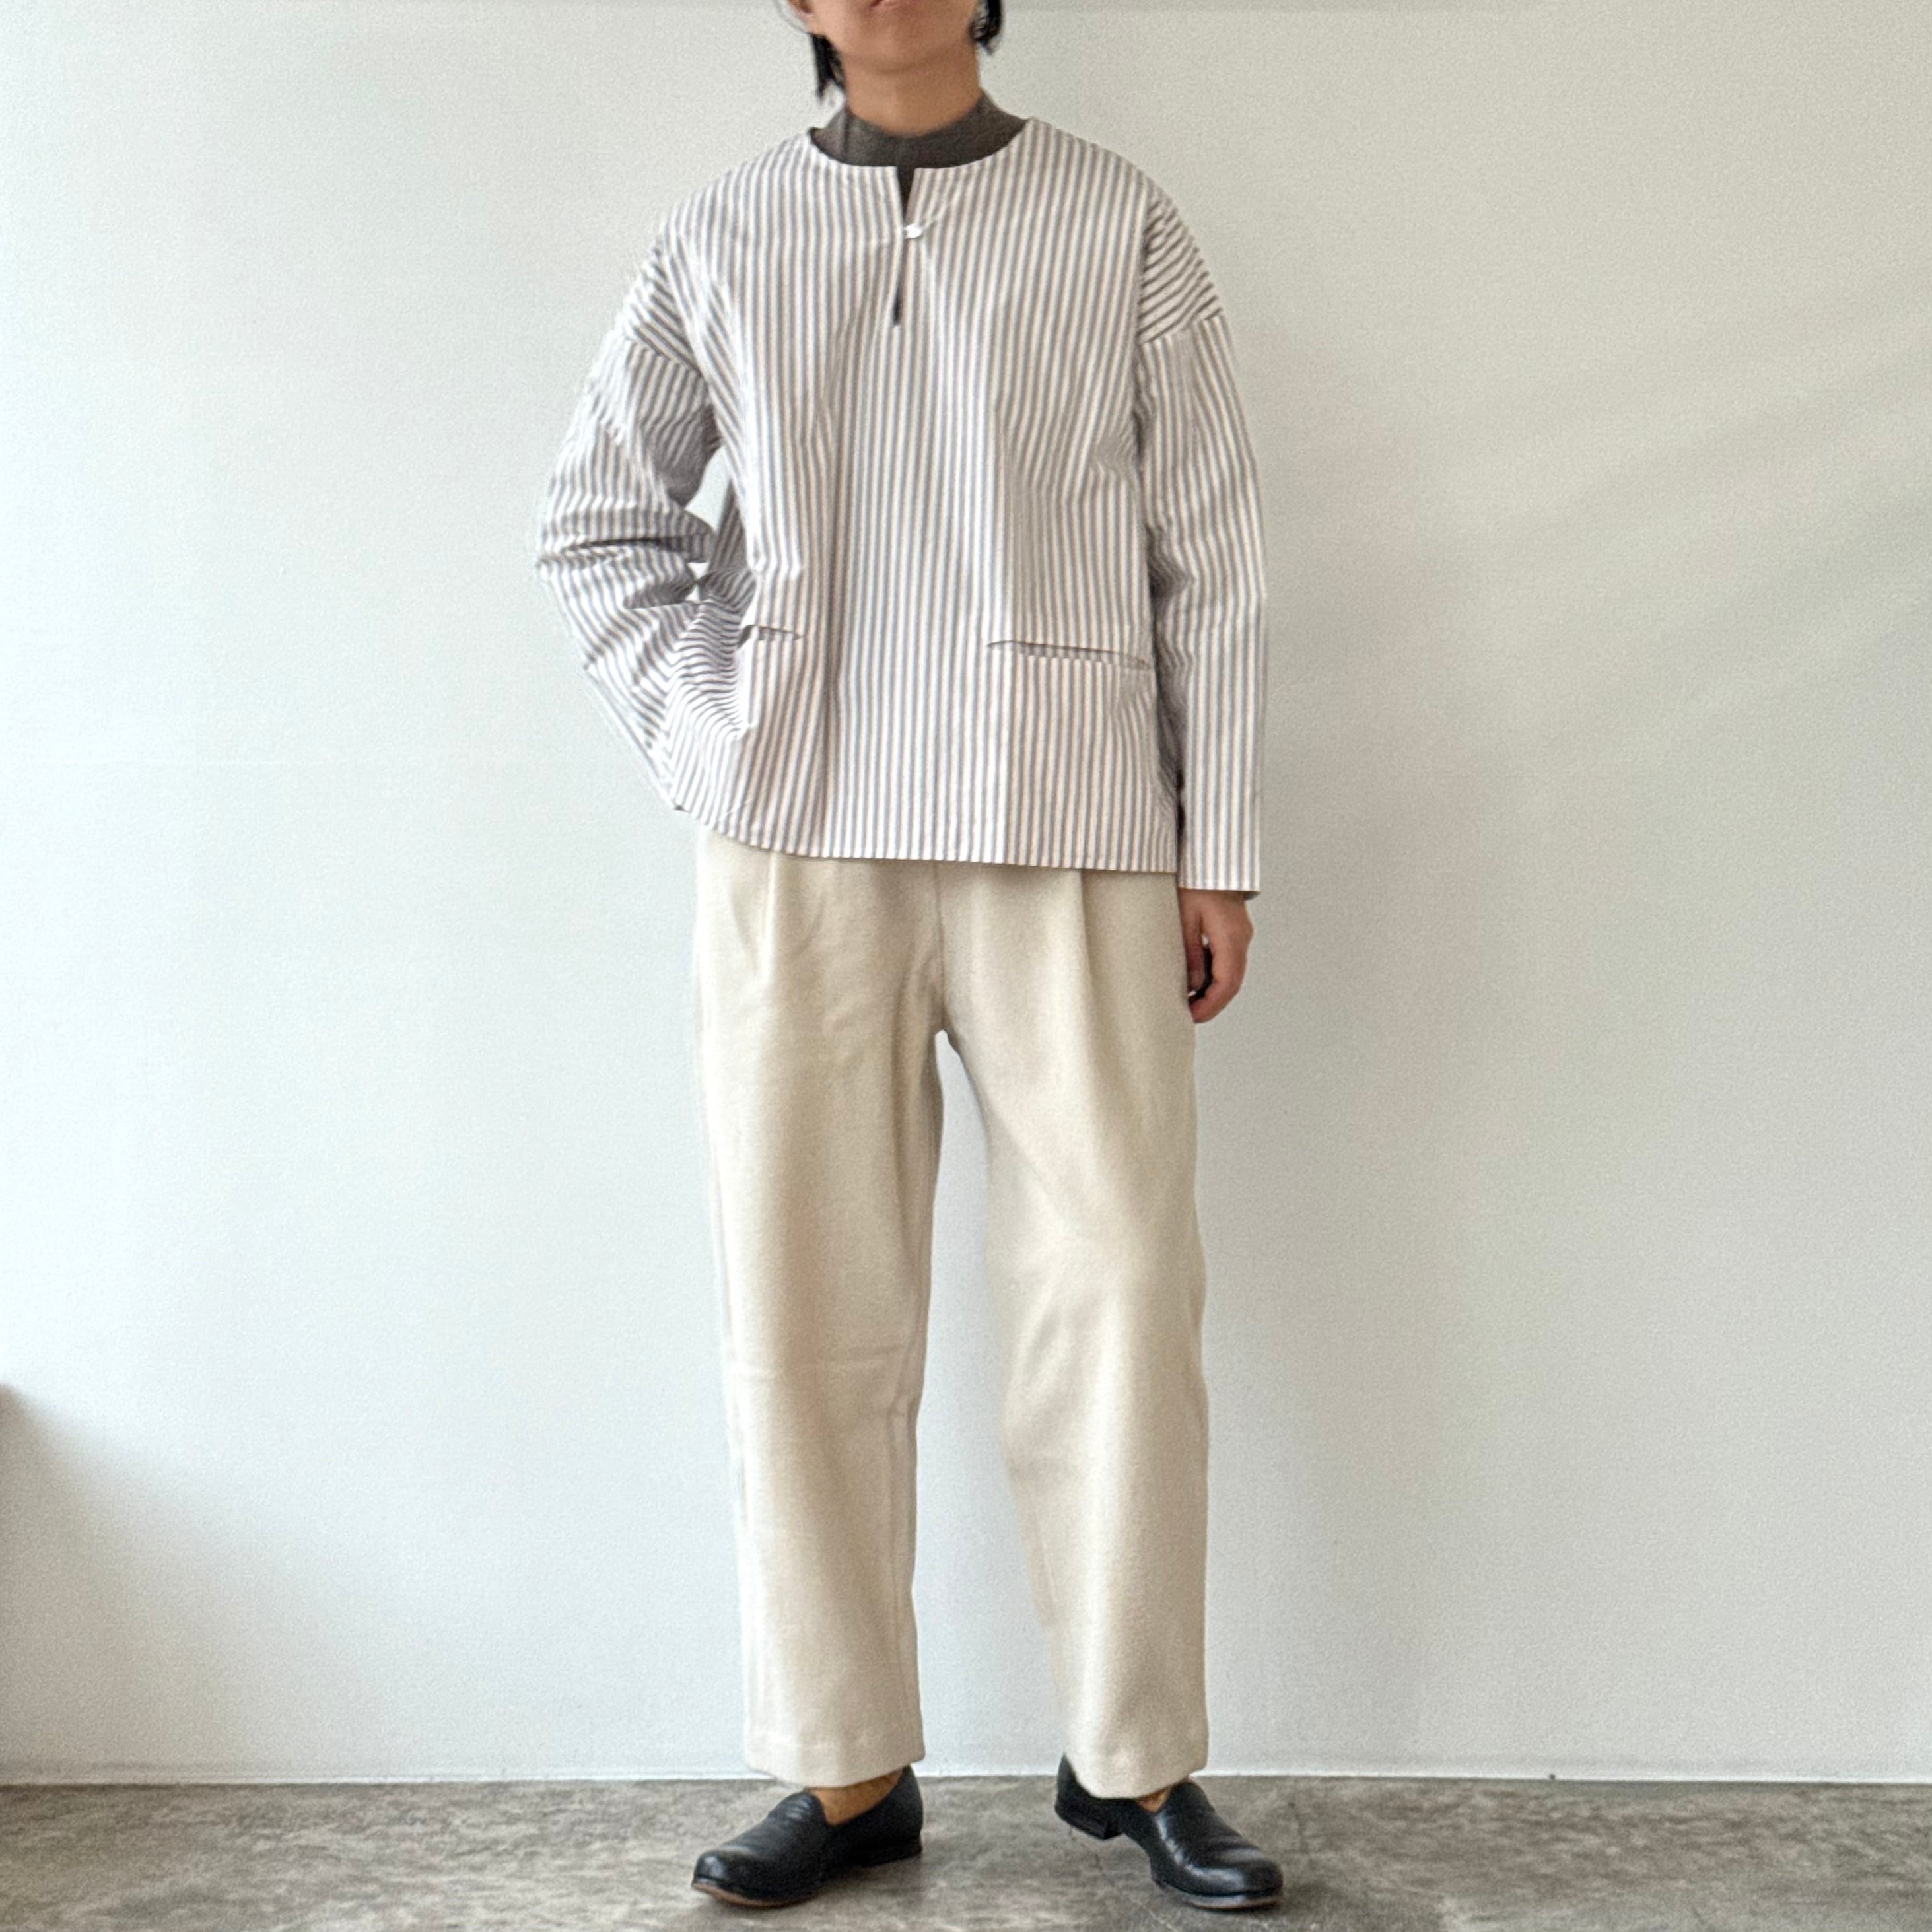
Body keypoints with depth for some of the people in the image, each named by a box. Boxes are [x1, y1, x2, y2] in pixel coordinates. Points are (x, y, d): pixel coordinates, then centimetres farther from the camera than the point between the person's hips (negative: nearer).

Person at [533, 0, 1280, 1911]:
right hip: (797, 854, 2)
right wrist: (702, 730, 2)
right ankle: (848, 1770, 16)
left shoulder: (1121, 227, 6)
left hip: (1070, 846, -1)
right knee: (807, 1310, 3)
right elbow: (596, 517, 16)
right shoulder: (720, 239, 10)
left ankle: (1135, 1756, 15)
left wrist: (1217, 854, 0)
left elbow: (1207, 565, 4)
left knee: (1116, 1291, -1)